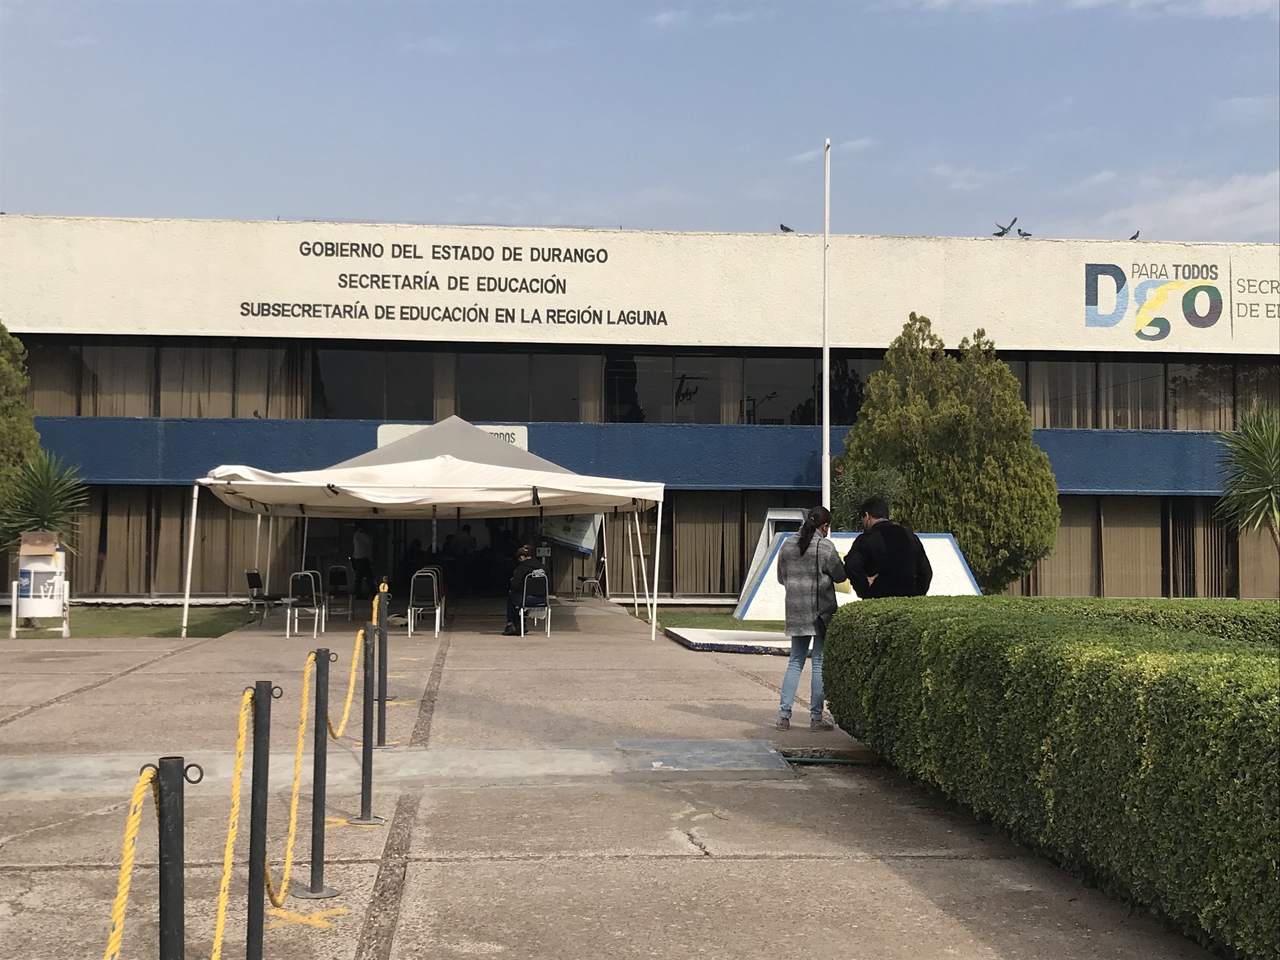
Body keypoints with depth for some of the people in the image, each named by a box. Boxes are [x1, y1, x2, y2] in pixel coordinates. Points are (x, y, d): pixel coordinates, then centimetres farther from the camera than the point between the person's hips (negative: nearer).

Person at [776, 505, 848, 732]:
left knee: (795, 661, 13)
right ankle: (816, 717, 5)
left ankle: (784, 715, 7)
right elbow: (840, 576, -4)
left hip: (796, 611, 5)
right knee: (819, 663, 3)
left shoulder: (787, 544, 5)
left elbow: (781, 578, 12)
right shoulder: (824, 547, -12)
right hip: (821, 611, -5)